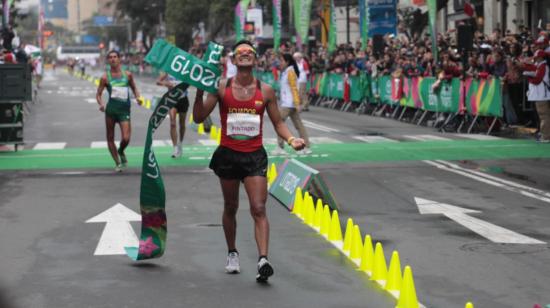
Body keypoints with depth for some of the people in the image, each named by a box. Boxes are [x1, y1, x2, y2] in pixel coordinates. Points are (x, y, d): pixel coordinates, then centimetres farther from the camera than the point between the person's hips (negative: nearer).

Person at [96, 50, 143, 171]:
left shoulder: (127, 74, 5)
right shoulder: (105, 77, 1)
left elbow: (134, 88, 19)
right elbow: (98, 94, 4)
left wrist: (138, 97, 0)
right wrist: (101, 104, -16)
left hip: (124, 109, 0)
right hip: (111, 109, 0)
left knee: (126, 138, -12)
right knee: (110, 138, 6)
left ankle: (121, 152, 23)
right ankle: (117, 163, 21)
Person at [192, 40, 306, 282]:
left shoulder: (265, 91, 1)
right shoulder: (221, 87, -1)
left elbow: (277, 122, 9)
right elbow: (199, 118, -1)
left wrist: (291, 139, -10)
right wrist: (200, 92, -15)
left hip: (255, 155, -1)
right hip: (228, 154, 1)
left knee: (259, 209, -12)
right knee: (230, 208, 15)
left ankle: (263, 260, -21)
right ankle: (232, 253, 34)